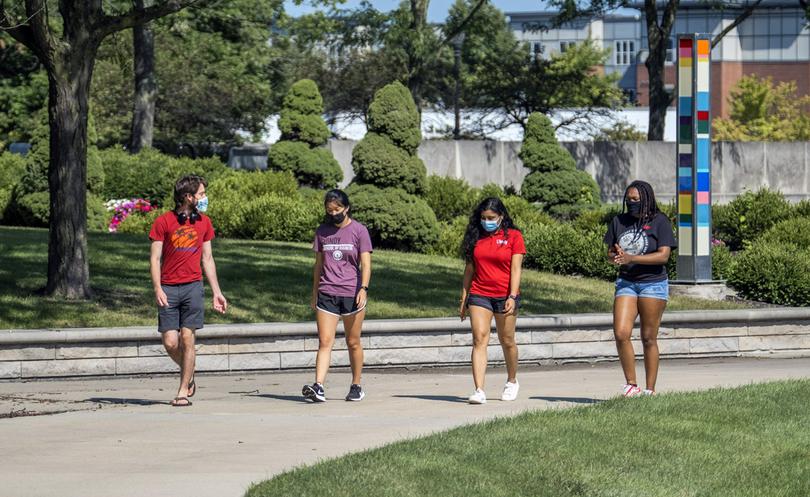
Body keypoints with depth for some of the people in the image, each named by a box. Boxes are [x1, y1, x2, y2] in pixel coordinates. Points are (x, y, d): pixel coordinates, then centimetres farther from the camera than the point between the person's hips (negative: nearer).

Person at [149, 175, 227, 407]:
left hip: (193, 287, 1)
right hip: (169, 289, -1)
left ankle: (183, 392, 0)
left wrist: (216, 292, 14)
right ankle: (188, 374, 23)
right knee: (170, 342, -5)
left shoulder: (204, 222, 12)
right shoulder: (163, 222, 1)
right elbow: (155, 259, 0)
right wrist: (157, 289, -11)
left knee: (187, 339, -6)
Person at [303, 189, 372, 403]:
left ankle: (356, 387, 18)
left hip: (352, 294, -2)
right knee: (324, 342, -9)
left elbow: (365, 263, -5)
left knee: (353, 343, 6)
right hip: (327, 294, 2)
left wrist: (363, 288, -18)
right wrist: (314, 294, 17)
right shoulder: (322, 232, 11)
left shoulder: (359, 231, 0)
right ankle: (318, 387, -19)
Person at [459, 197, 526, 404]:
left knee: (507, 341, 10)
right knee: (479, 339, -11)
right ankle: (479, 390, -17)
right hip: (479, 295, 2)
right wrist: (464, 299, 10)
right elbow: (469, 269, 12)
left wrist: (512, 297, -16)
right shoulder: (476, 237, 8)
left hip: (505, 296, -2)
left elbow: (515, 269, -7)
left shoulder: (513, 236, -1)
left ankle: (512, 382, 33)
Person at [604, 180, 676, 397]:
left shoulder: (660, 222, -5)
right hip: (626, 283, 4)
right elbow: (610, 252, 15)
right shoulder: (619, 221, 10)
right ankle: (631, 385, 1)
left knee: (649, 338, 1)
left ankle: (650, 389, 9)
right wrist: (616, 257, -11)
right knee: (621, 334, -11)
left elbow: (664, 255, -14)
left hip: (653, 284, -4)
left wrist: (631, 258, -22)